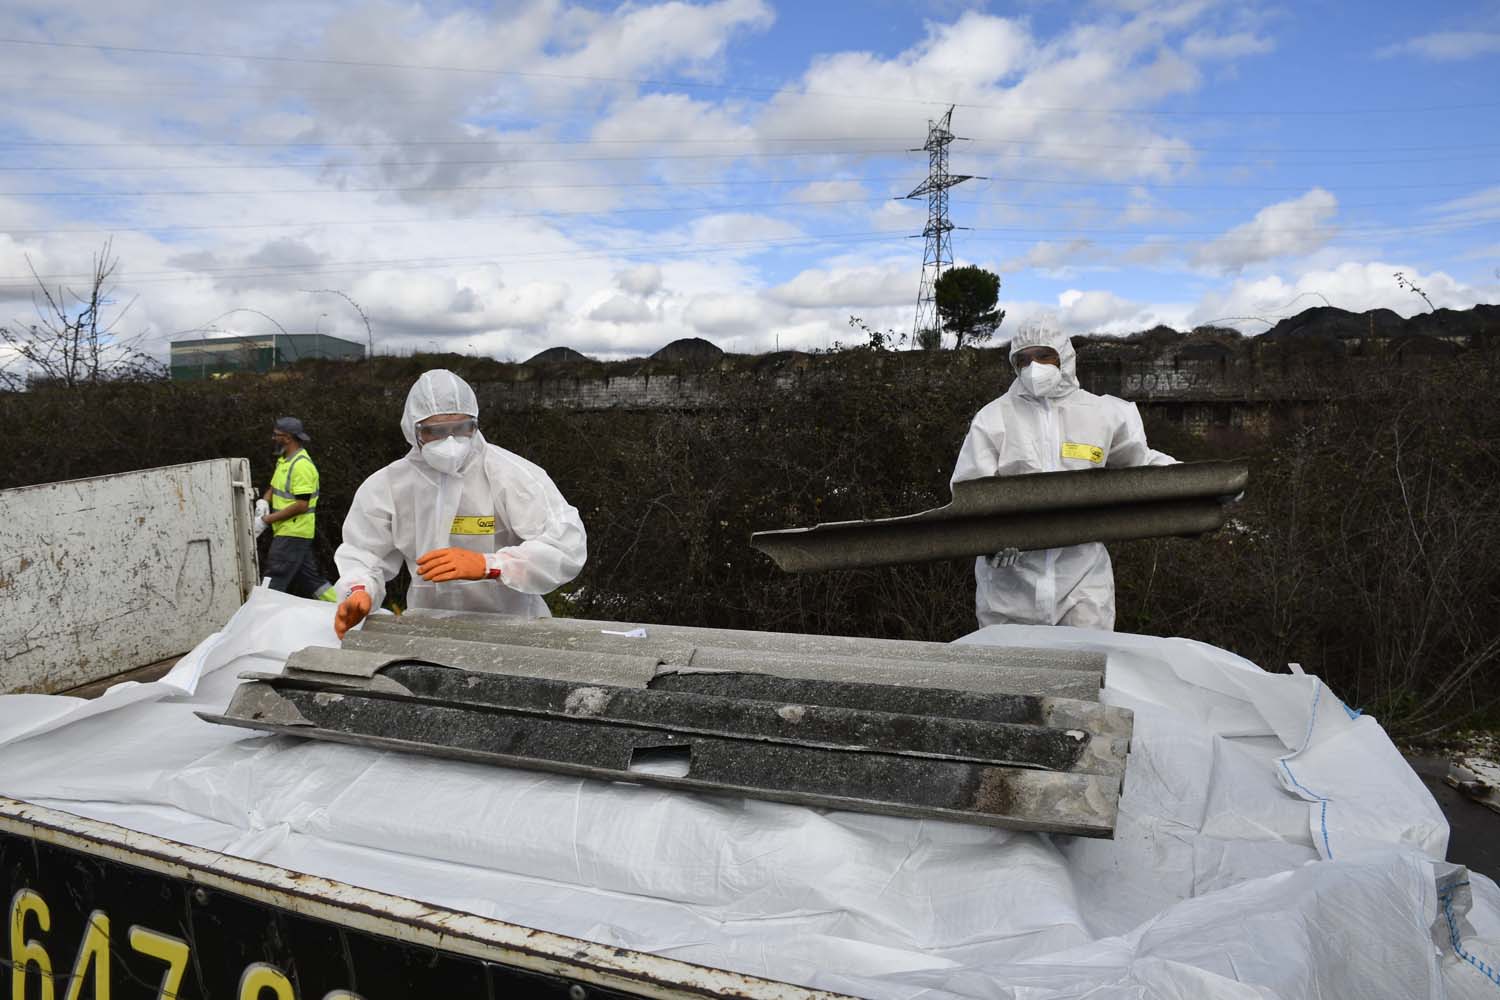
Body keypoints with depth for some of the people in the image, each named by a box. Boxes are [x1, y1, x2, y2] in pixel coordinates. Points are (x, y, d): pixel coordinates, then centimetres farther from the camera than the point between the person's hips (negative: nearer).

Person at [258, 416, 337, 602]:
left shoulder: (302, 465, -19)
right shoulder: (284, 460, 12)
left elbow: (301, 505, -23)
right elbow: (274, 487, 24)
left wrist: (266, 520, -20)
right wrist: (264, 502, 0)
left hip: (293, 534, -10)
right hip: (287, 531, 10)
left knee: (274, 581, -8)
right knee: (309, 578, 13)